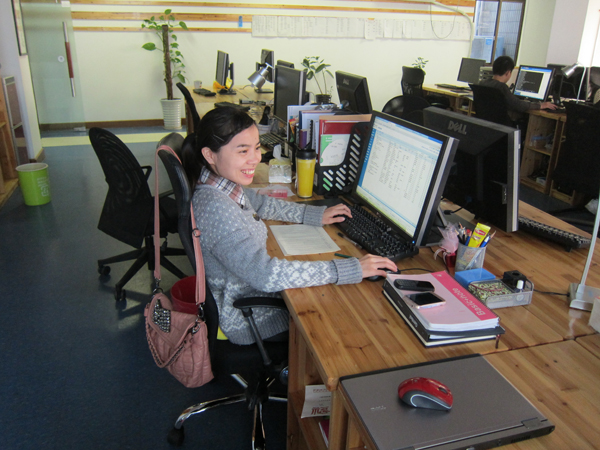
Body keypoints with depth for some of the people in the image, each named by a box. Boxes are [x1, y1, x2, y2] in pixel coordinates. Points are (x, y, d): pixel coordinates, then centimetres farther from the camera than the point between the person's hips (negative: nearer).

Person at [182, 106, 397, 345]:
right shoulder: (215, 208, -34)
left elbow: (260, 203, 16)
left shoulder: (225, 184, -5)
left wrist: (315, 214, 12)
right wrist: (351, 269, -36)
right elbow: (265, 274, -39)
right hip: (246, 322, -8)